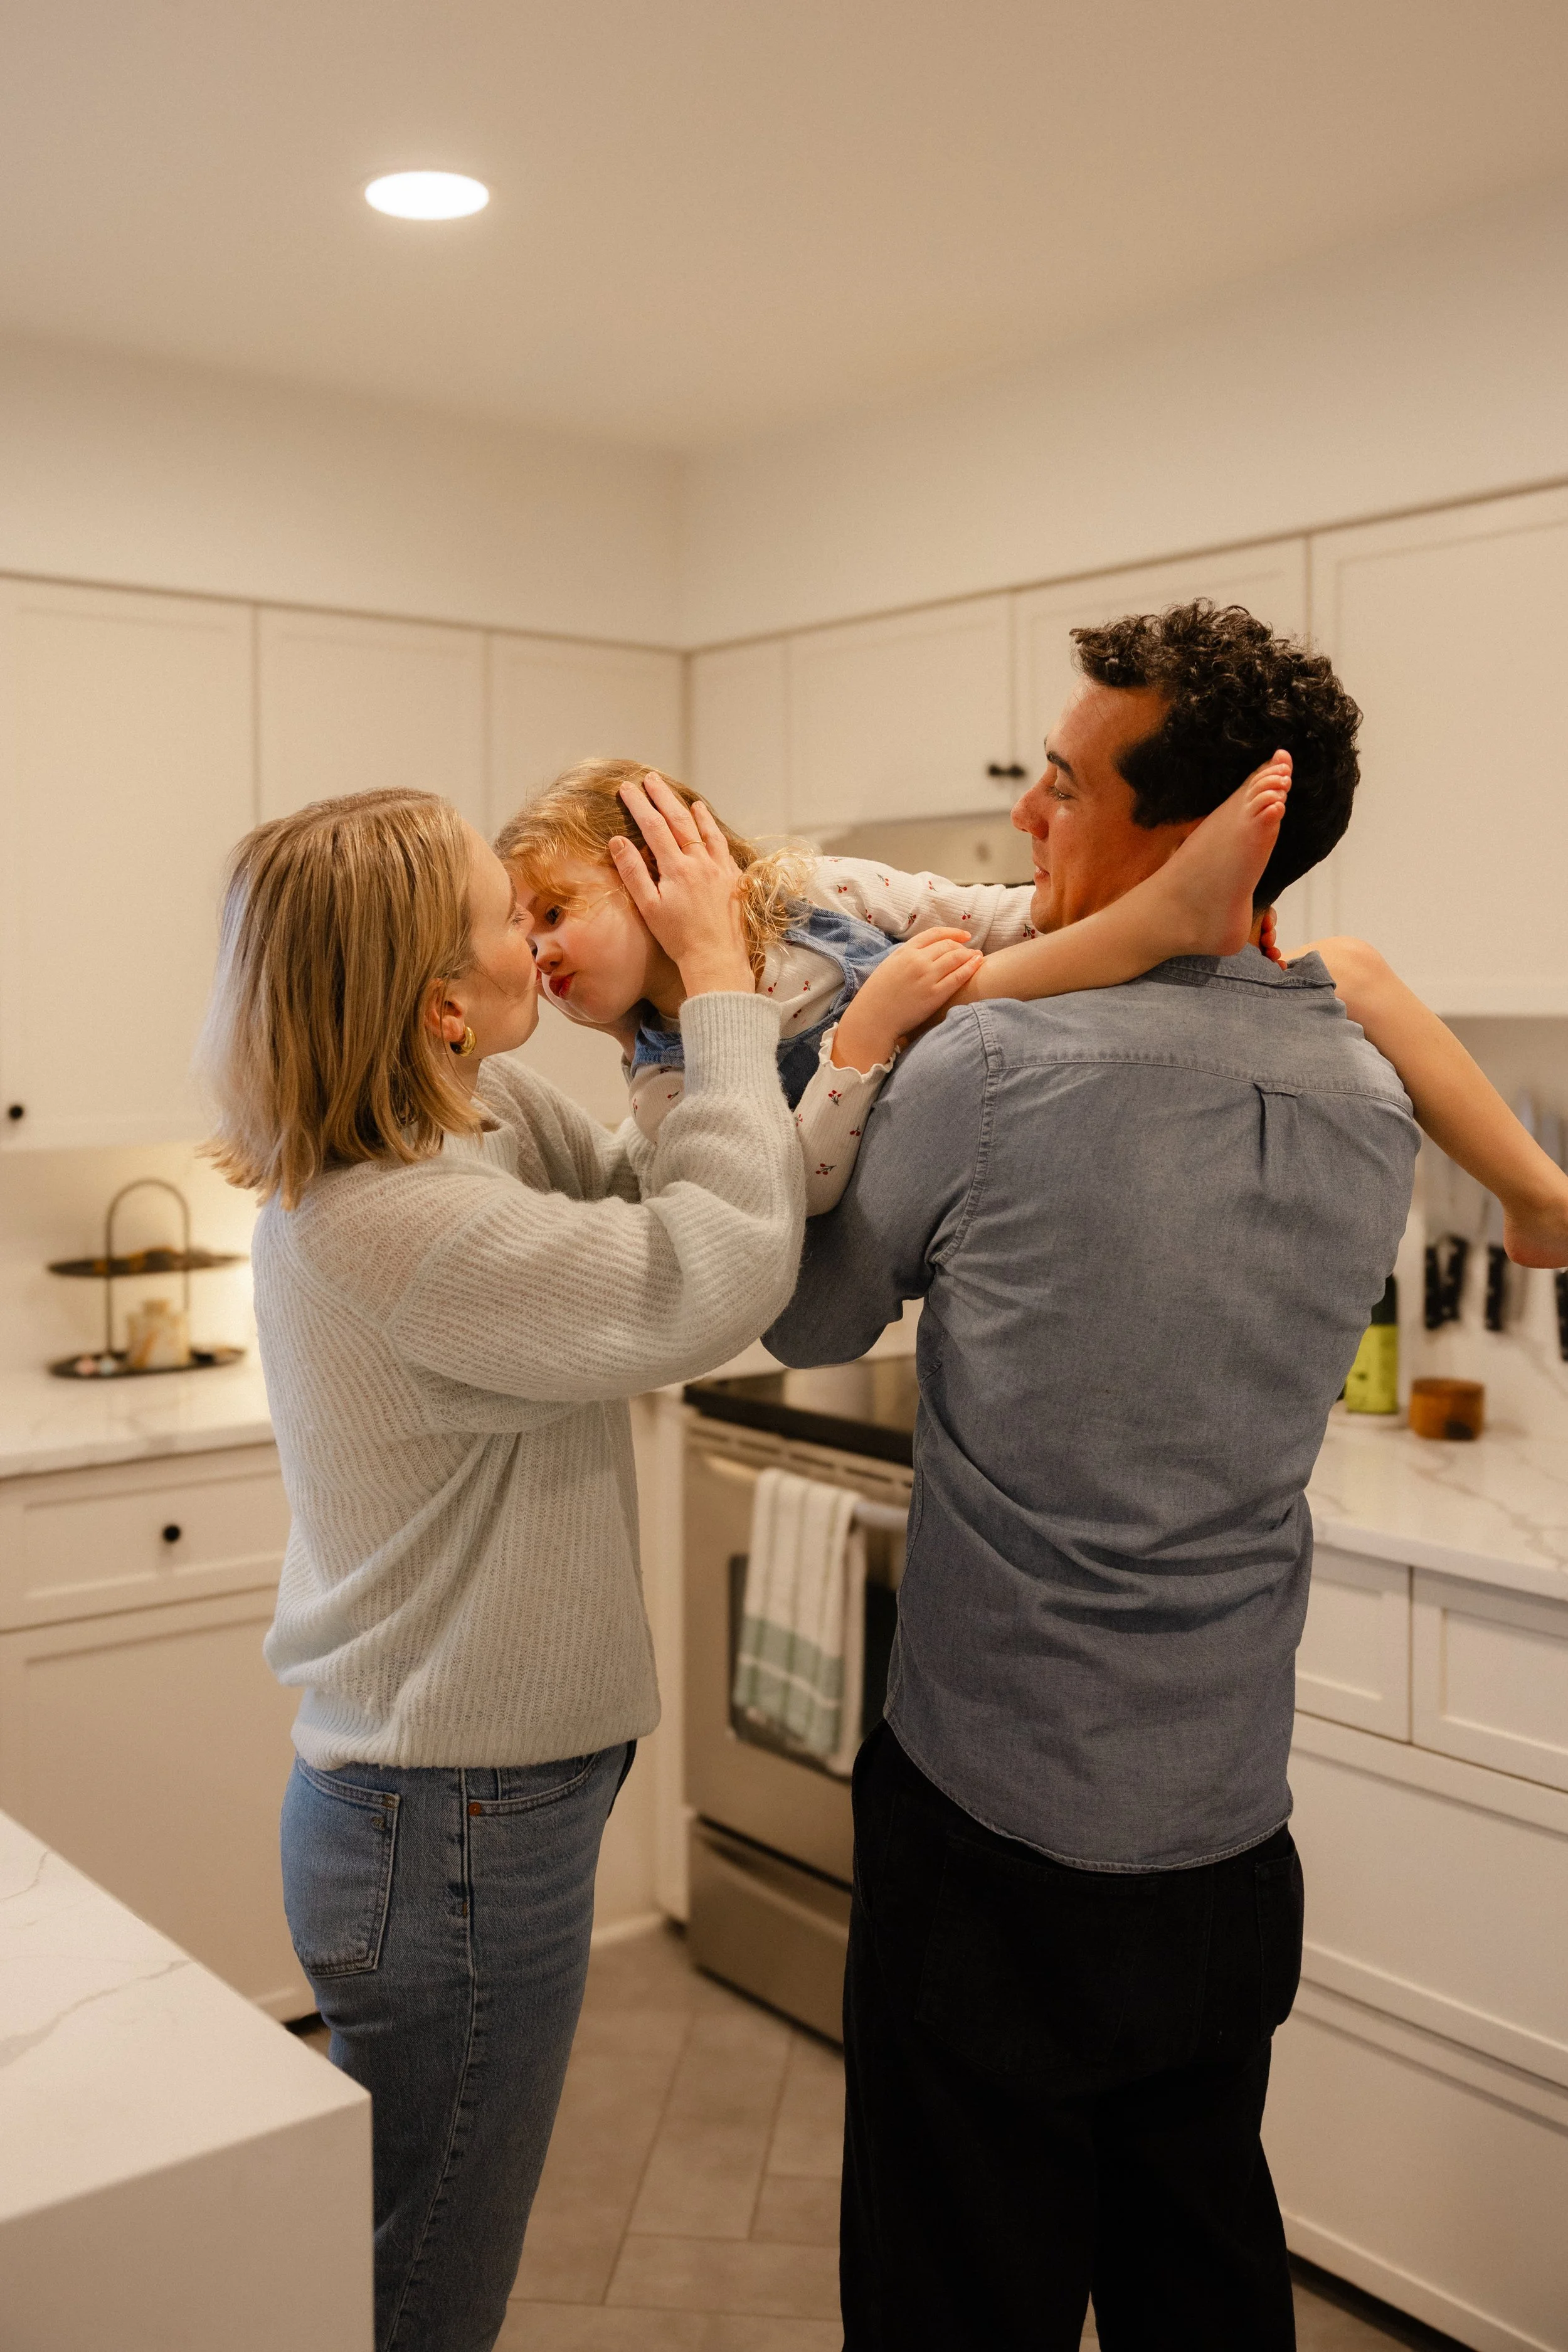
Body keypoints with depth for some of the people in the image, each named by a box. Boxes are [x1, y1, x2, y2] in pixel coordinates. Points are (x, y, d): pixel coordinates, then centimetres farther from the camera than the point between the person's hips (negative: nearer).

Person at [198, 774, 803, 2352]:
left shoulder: (474, 1118, 1)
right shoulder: (399, 1228, -28)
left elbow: (660, 1199, 4)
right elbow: (727, 1267, -28)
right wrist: (719, 980, -17)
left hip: (441, 1801, 9)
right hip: (459, 1839, -9)